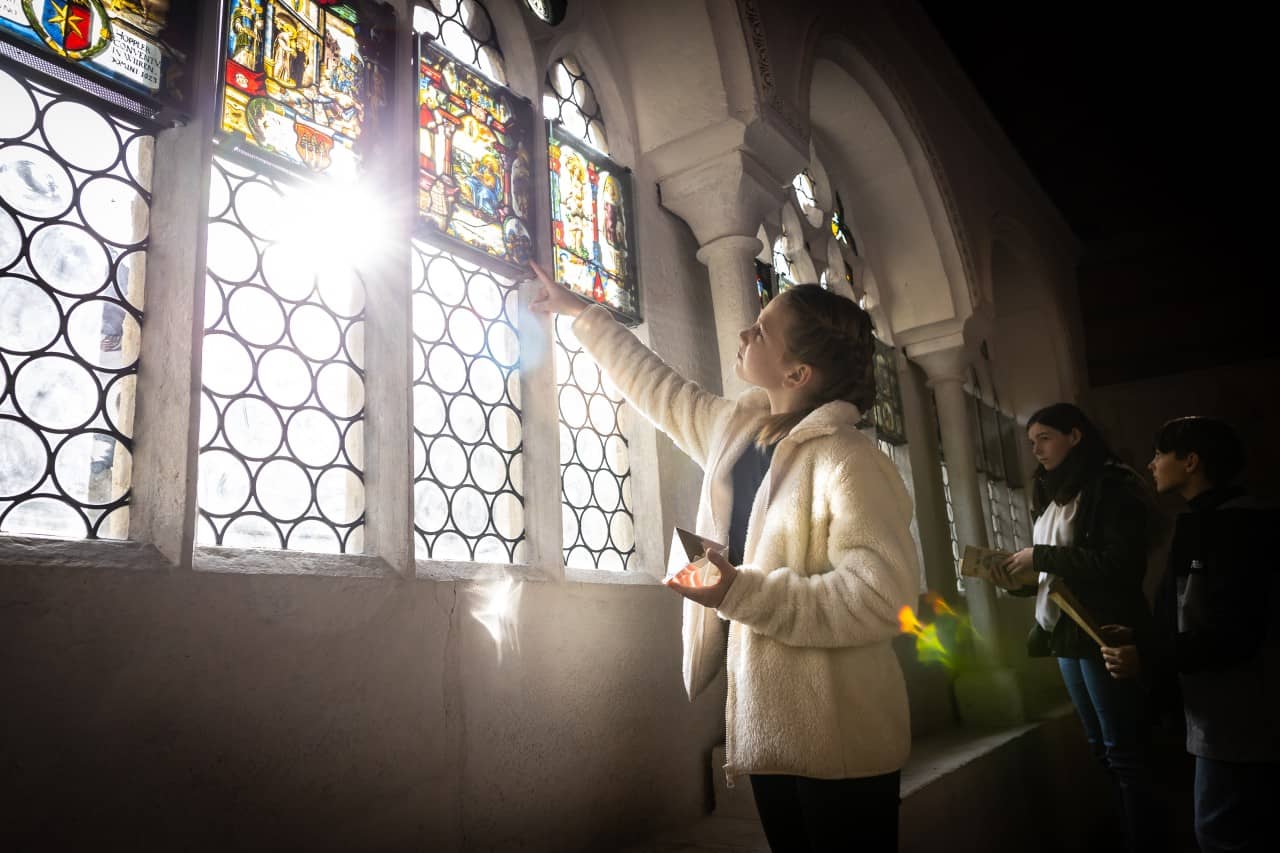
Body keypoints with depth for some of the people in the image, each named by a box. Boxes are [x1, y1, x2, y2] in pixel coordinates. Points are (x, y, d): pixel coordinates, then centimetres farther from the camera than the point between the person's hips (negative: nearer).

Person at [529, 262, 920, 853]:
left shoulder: (846, 459, -18)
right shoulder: (736, 429, 6)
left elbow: (881, 593, -26)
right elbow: (656, 387, 20)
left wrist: (744, 594, -29)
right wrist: (579, 313, 27)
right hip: (766, 719, 8)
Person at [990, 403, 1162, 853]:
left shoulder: (1113, 485, -8)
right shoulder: (1052, 495, 15)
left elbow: (1122, 563, -20)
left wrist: (1040, 555, -17)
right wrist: (1020, 581, -2)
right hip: (1065, 634, 8)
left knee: (1125, 751, -1)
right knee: (1100, 749, 15)